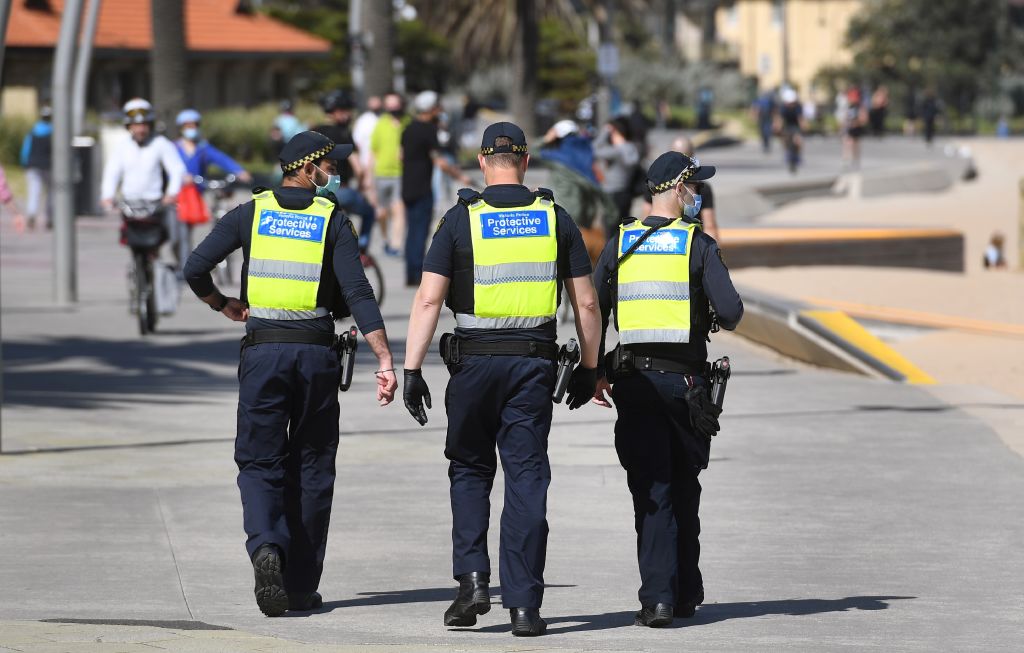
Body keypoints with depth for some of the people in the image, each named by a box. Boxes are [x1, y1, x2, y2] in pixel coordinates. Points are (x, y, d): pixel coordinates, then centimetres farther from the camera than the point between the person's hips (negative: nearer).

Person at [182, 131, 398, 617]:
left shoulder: (250, 214, 4)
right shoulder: (333, 220, 0)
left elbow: (195, 269, -5)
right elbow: (357, 294, -9)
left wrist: (223, 306, 14)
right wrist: (385, 361, -12)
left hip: (263, 351, 0)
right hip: (317, 352, 0)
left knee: (260, 463, 6)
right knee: (311, 468, 10)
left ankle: (266, 547, -24)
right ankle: (301, 588, 12)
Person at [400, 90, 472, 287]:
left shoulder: (409, 129, 11)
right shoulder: (428, 131, -14)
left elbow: (402, 155, 20)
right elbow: (440, 162, -20)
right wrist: (461, 176, -17)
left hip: (407, 187, 8)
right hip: (422, 189, -8)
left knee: (412, 232, 11)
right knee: (421, 232, -5)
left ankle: (411, 277, 11)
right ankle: (418, 275, -8)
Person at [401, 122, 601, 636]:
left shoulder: (461, 220, -2)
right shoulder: (556, 220, 4)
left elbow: (428, 299, -8)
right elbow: (586, 303, 6)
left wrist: (412, 369, -6)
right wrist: (588, 369, 16)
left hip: (475, 362, -1)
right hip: (534, 363, 1)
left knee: (470, 471, 16)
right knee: (527, 480, 3)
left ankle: (472, 579, 0)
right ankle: (524, 605, -1)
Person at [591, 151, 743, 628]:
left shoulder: (620, 244, 6)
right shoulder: (698, 244, -4)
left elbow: (593, 311, 4)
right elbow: (730, 310, -11)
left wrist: (597, 373, 12)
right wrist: (726, 319, 13)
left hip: (632, 380, 2)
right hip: (684, 379, -2)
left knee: (651, 493, 0)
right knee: (684, 490, 14)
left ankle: (658, 597, -10)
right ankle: (686, 592, 21)